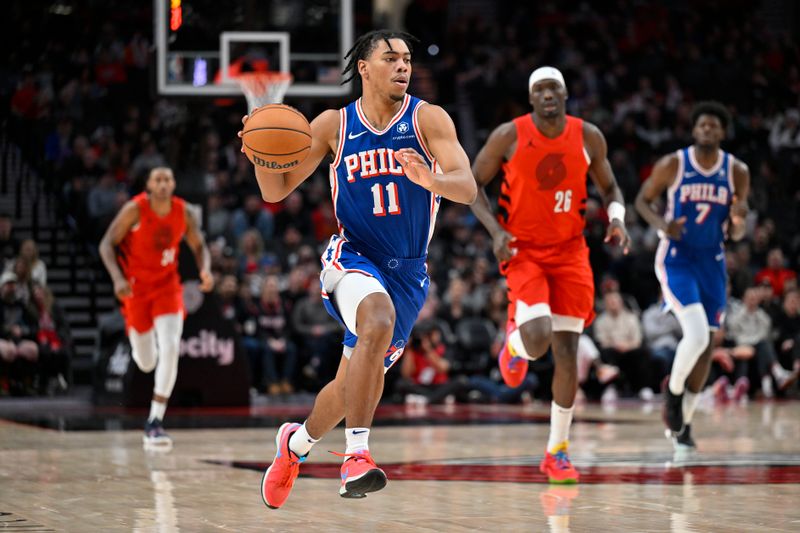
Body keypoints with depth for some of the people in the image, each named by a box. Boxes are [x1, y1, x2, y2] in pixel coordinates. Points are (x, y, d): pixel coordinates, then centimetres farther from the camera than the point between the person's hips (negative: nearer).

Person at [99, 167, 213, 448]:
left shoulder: (184, 213, -8)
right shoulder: (135, 209, -17)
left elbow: (199, 247, 6)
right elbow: (107, 244, -14)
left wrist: (205, 270, -16)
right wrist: (117, 279, -30)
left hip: (167, 285, 1)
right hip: (137, 287, -1)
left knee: (170, 349, -21)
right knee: (146, 363, 7)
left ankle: (155, 422, -16)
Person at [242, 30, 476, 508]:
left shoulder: (427, 119, -5)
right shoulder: (335, 125, 0)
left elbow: (468, 189, -17)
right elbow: (277, 191, 4)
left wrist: (428, 178, -38)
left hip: (408, 271, 2)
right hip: (353, 255, -2)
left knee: (358, 381, 13)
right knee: (378, 322, -35)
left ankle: (298, 441, 43)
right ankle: (357, 455, -35)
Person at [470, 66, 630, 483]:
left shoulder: (588, 137, -2)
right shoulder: (509, 136, -9)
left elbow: (609, 188, 12)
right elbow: (473, 184, 1)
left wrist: (616, 218, -10)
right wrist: (495, 231, -13)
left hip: (569, 252, 3)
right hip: (523, 251, -3)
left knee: (567, 351, 0)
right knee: (537, 339, -24)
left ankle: (557, 452, 13)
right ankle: (514, 343, 18)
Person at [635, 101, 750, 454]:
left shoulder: (737, 172, -1)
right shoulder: (672, 165, -9)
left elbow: (736, 234, 5)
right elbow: (642, 200, 4)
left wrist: (739, 221, -20)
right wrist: (661, 224, -16)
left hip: (712, 263, 4)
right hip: (676, 259, -4)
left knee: (706, 346, 5)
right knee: (697, 335, -22)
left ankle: (683, 423, 22)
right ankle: (673, 390, 7)